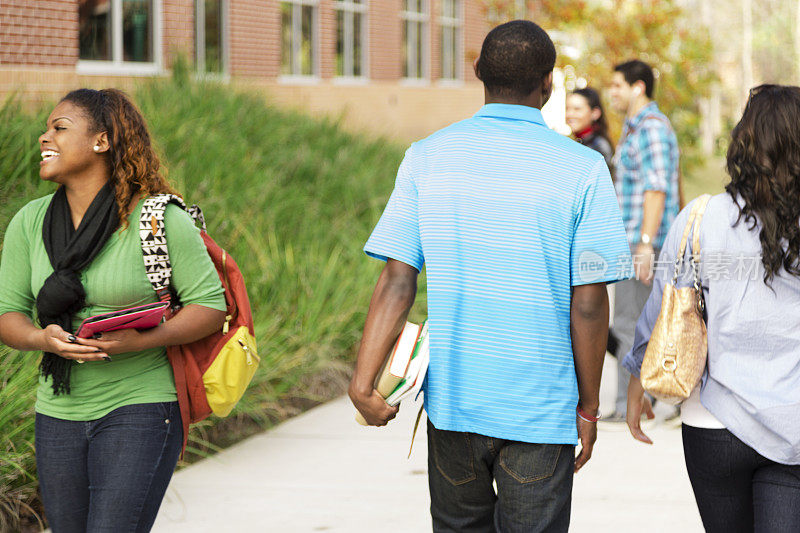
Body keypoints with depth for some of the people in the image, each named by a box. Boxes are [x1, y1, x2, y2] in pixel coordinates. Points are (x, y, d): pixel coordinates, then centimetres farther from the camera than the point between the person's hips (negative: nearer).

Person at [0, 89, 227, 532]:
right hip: (58, 413, 5)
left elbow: (210, 305, -6)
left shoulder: (158, 219, -8)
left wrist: (142, 341, -22)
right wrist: (44, 339, -16)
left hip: (140, 407, -5)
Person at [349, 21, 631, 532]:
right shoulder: (582, 169, -8)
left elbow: (397, 281, -7)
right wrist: (588, 407, 2)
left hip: (451, 396, 3)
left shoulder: (427, 157, 0)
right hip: (541, 409, -3)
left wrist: (364, 380, -7)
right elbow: (589, 303, -8)